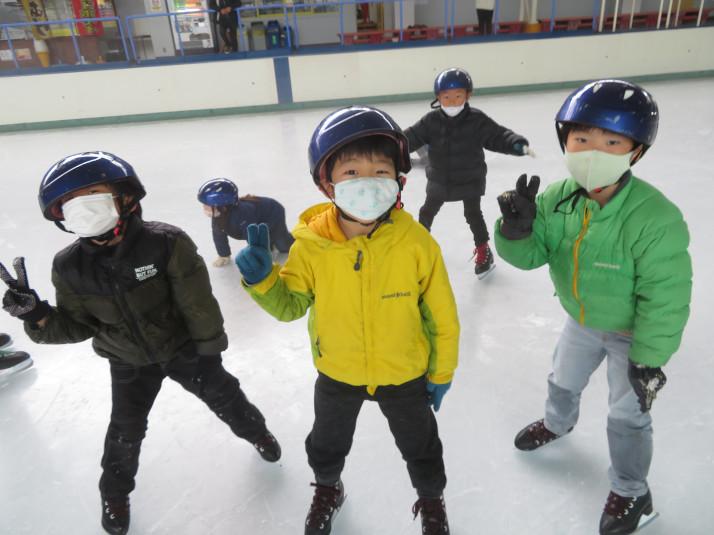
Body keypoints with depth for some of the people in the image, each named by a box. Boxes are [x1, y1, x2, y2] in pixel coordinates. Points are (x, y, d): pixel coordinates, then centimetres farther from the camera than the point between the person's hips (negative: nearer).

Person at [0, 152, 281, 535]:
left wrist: (210, 350, -11)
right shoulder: (69, 267, -15)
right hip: (128, 363, 2)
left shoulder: (167, 243, -28)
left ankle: (256, 432, 46)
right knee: (126, 429, 14)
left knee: (222, 395, 15)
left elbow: (199, 304, -20)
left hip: (183, 346, -2)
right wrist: (41, 317, -25)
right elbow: (79, 325, -5)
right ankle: (115, 492, 43)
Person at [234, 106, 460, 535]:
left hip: (404, 375, -1)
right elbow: (290, 305, -7)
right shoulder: (311, 245, -21)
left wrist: (441, 372, -2)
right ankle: (327, 489, 62)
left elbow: (441, 315, -12)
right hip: (337, 374, 2)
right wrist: (262, 278, -27)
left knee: (420, 446, 23)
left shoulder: (416, 243, -25)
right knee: (328, 442, 28)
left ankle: (432, 500, 57)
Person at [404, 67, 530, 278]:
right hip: (439, 178, 2)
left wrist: (517, 143, -35)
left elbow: (498, 136, -18)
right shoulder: (430, 121, -12)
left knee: (472, 213, 6)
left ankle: (483, 250, 25)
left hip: (470, 179, -2)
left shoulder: (477, 120, -15)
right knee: (427, 211, 18)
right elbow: (410, 138, -11)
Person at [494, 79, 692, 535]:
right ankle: (557, 423, 60)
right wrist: (517, 230, -36)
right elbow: (530, 255, -14)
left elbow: (665, 298, -27)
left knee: (628, 415, 9)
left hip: (633, 332, -5)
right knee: (563, 380, 26)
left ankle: (631, 493, 35)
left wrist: (648, 358, -21)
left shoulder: (656, 218, -34)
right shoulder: (557, 199, -18)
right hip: (582, 320, 5)